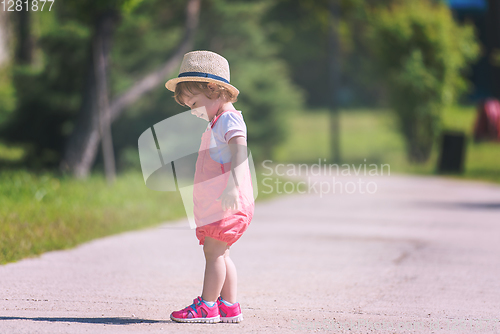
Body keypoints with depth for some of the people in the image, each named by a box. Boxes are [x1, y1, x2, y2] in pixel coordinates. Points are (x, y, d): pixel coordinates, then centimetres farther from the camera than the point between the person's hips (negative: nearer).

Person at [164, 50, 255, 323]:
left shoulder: (229, 118, -10)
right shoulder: (217, 123, 22)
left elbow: (240, 152, -25)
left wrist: (232, 186, -38)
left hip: (228, 203, -10)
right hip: (214, 204, 10)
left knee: (213, 249, -11)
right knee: (218, 253, 10)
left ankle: (207, 305, -10)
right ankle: (229, 306, 12)